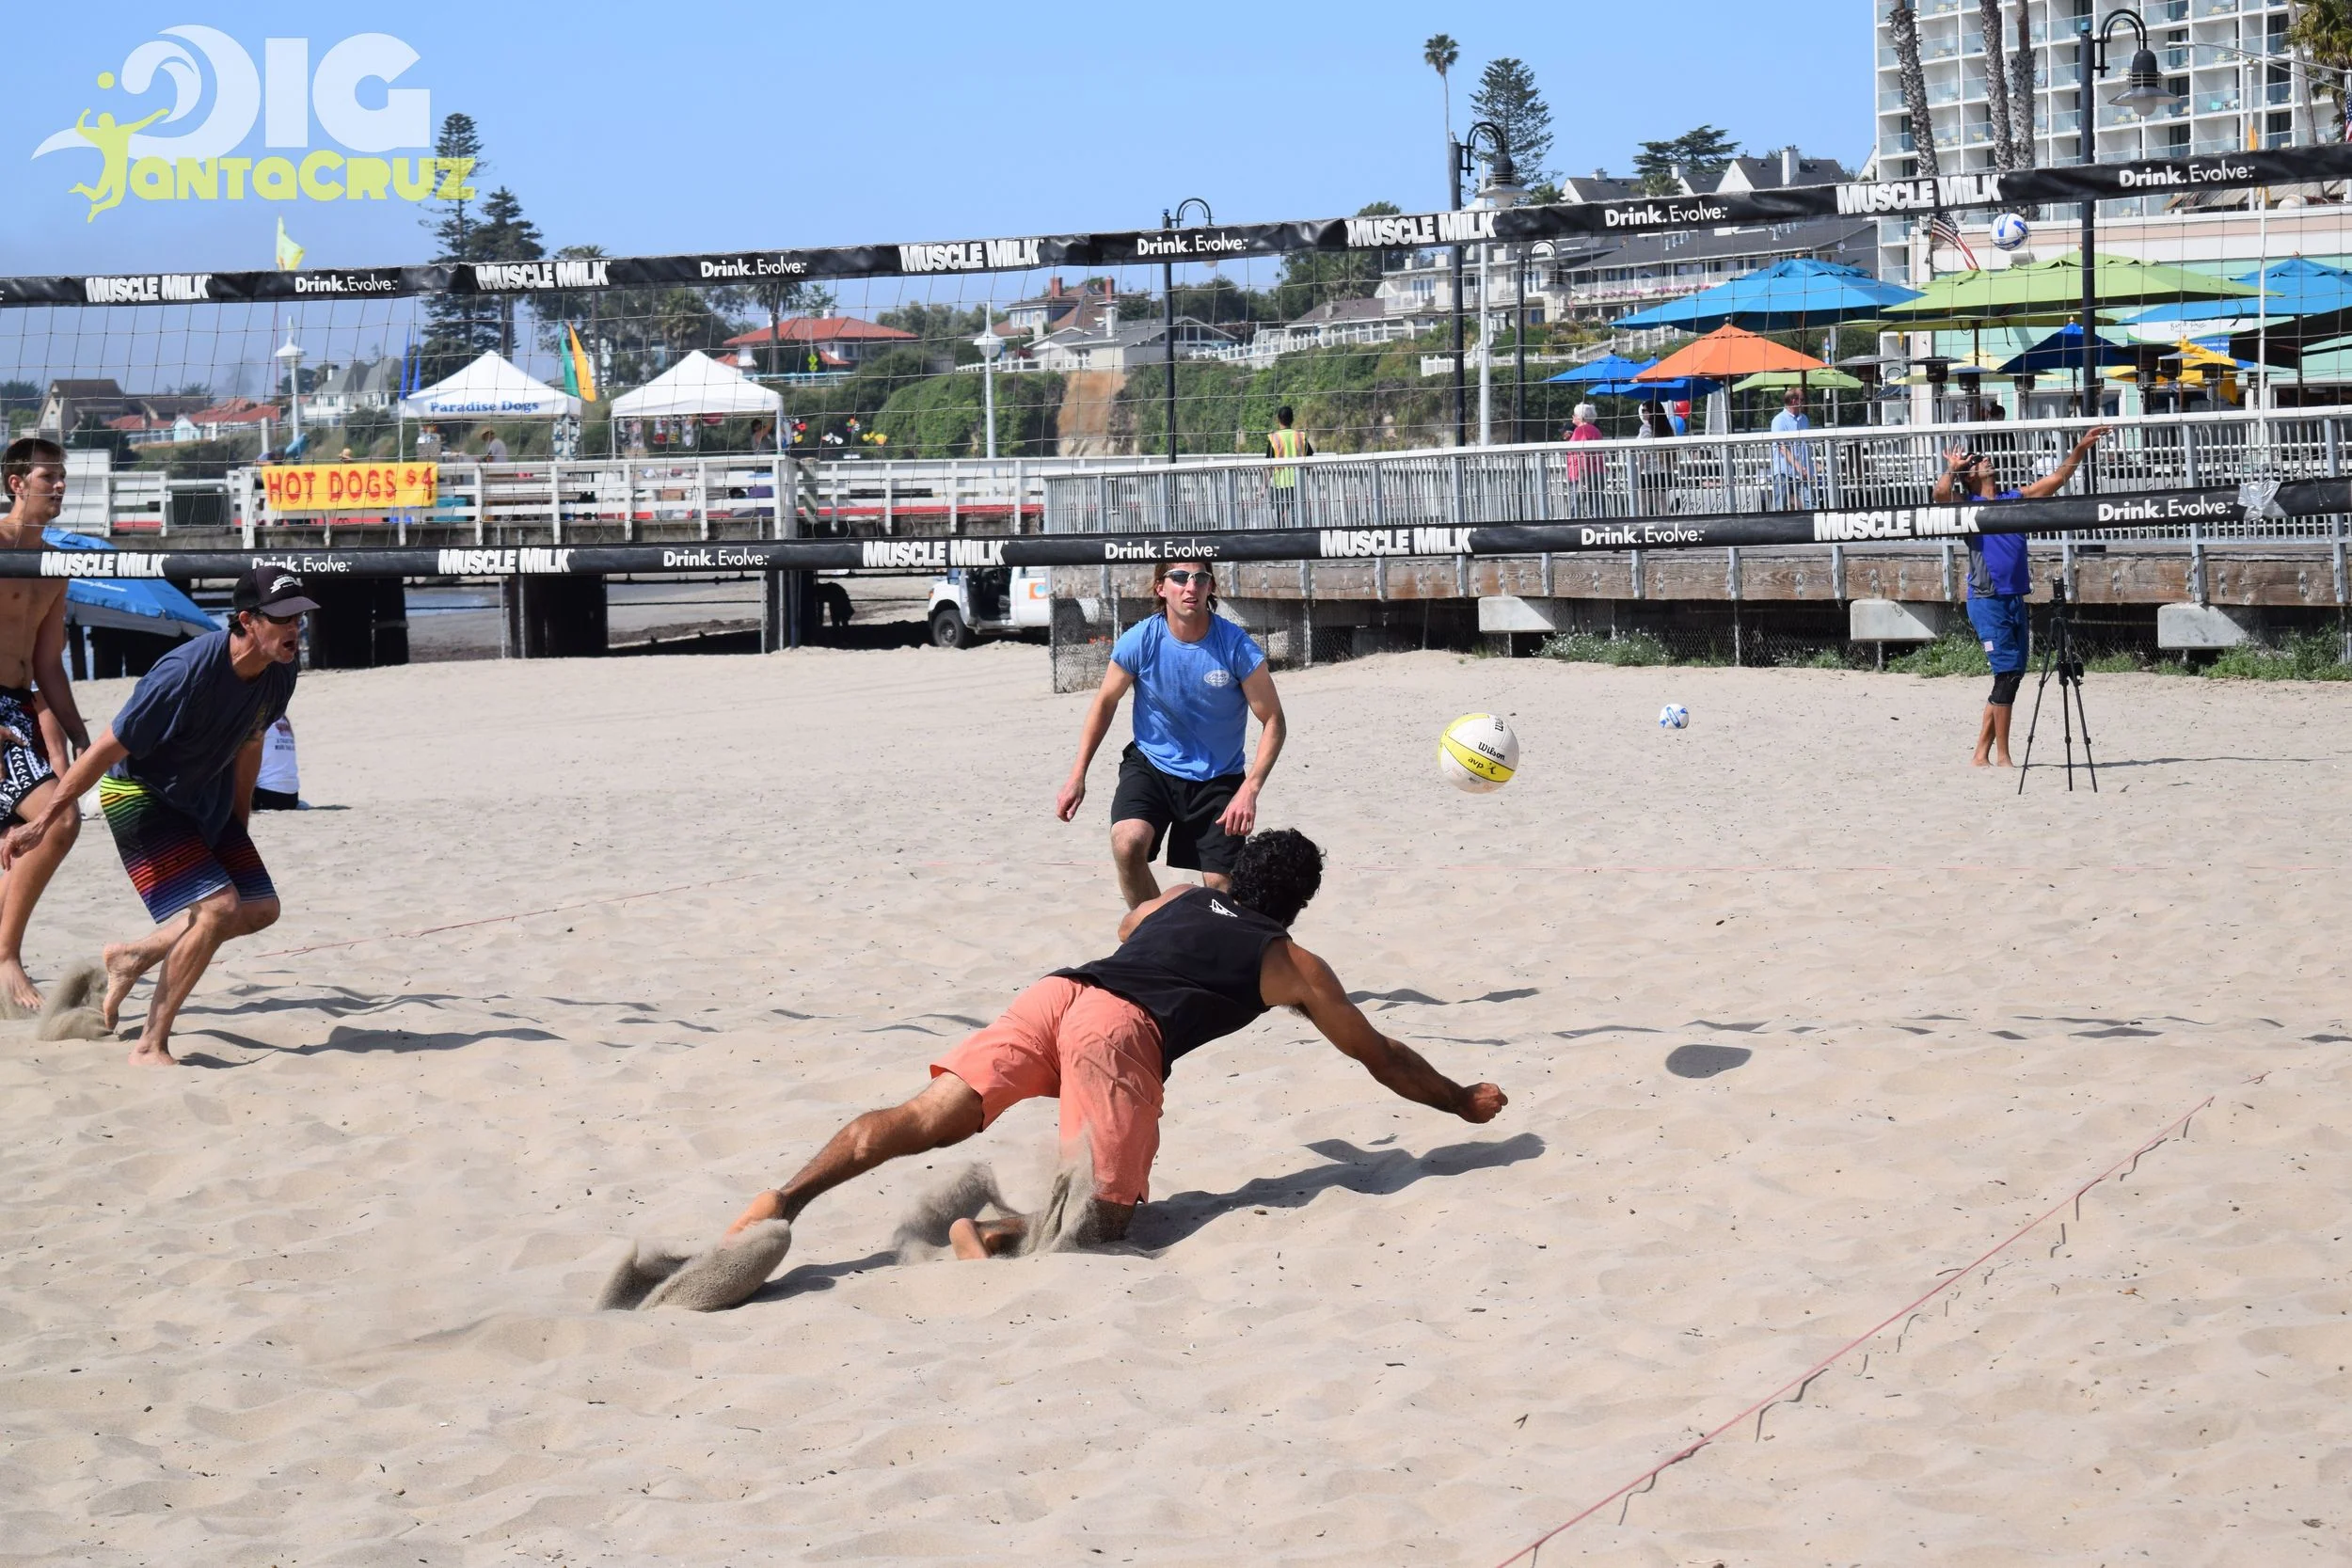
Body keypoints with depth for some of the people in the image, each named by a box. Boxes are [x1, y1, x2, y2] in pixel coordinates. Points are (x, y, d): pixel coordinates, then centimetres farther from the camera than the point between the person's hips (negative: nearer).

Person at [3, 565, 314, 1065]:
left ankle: (131, 957, 27)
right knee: (218, 908, -20)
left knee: (260, 909, 7)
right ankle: (151, 1048, -11)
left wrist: (238, 830, 19)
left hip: (205, 800, 8)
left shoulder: (279, 674, -9)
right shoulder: (186, 673, -32)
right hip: (139, 795, -8)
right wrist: (41, 825, -22)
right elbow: (106, 750, -25)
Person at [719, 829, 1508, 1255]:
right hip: (1122, 1031, -5)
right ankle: (991, 1236, -35)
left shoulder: (1179, 900, 37)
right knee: (1102, 1216, -6)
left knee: (928, 1119, -9)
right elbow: (1381, 1057, 38)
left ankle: (786, 1198, -30)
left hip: (1056, 989, 5)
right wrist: (1466, 1103, 54)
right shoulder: (1294, 965, 26)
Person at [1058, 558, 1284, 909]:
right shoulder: (1140, 640, -14)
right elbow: (1105, 702, 3)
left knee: (1222, 888, -4)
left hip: (1217, 778, 0)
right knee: (1127, 843, -28)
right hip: (1151, 764, 0)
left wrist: (1249, 790, -24)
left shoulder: (1236, 646, -18)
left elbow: (1273, 721, -12)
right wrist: (1077, 775, -1)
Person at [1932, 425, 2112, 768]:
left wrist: (2081, 448, 14)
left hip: (2016, 600, 7)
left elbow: (2056, 479, 19)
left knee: (2012, 676, 7)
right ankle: (2002, 756, -8)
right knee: (2008, 670, -13)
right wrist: (1952, 468, -9)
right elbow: (1941, 494, -22)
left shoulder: (2015, 499, 17)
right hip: (1987, 601, -7)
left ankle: (1982, 754, 14)